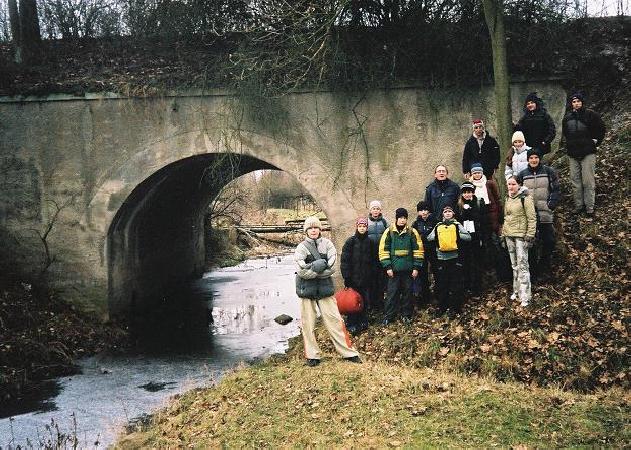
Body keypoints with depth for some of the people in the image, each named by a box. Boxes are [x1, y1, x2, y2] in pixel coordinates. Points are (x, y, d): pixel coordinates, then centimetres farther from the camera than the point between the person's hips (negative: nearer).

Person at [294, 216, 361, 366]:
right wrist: (319, 267, -13)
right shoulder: (301, 248, 1)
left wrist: (312, 269, -13)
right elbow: (301, 271, -12)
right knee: (308, 323, 3)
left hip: (324, 287, 1)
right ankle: (312, 355, 14)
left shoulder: (327, 244, 4)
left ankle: (349, 352, 8)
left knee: (334, 320, 2)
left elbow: (331, 268, -8)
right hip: (307, 289, 0)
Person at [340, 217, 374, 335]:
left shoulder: (369, 242, 7)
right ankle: (351, 324, 5)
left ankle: (362, 321, 21)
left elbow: (373, 260, 12)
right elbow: (344, 260, -8)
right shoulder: (350, 242, -4)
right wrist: (346, 277, -13)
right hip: (353, 278, -3)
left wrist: (372, 274, 7)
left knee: (364, 300, 8)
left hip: (366, 277, 4)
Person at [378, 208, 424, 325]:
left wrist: (416, 267, -2)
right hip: (394, 269, -1)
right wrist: (387, 267, -5)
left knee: (407, 292, 7)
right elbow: (384, 250, 1)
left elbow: (418, 250, 4)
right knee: (392, 292, 1)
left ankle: (406, 315, 19)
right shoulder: (389, 232, 1)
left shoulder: (412, 232, 3)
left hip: (408, 269, 1)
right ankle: (388, 316, 9)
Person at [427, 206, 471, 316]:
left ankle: (454, 307, 10)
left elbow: (468, 237, -3)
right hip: (441, 258, 2)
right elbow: (429, 238, 12)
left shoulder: (457, 225, 5)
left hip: (454, 257, -2)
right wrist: (437, 236, -4)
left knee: (455, 283, 1)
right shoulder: (438, 226, 12)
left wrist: (458, 235, -13)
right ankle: (442, 307, 19)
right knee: (441, 283, 7)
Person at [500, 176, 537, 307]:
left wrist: (530, 236, -15)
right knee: (514, 265, 13)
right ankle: (516, 291, 22)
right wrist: (503, 235, 17)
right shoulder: (507, 199, 13)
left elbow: (532, 218, -10)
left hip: (521, 235, -7)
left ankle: (525, 297, -8)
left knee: (522, 265, -9)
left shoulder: (525, 198, -8)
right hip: (509, 235, 7)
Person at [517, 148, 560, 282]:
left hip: (545, 213, -1)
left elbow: (556, 190, 3)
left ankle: (544, 268, 18)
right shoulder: (522, 174, 9)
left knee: (549, 241, 2)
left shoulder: (549, 172, 4)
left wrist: (552, 203, -10)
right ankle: (532, 270, 9)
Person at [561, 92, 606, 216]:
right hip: (573, 154, 5)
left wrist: (596, 141, 1)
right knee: (575, 181, 7)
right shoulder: (567, 117, 11)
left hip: (588, 153, -5)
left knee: (588, 181, -5)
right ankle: (578, 205, 15)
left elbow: (601, 128, 4)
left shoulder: (590, 114, -3)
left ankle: (589, 207, 0)